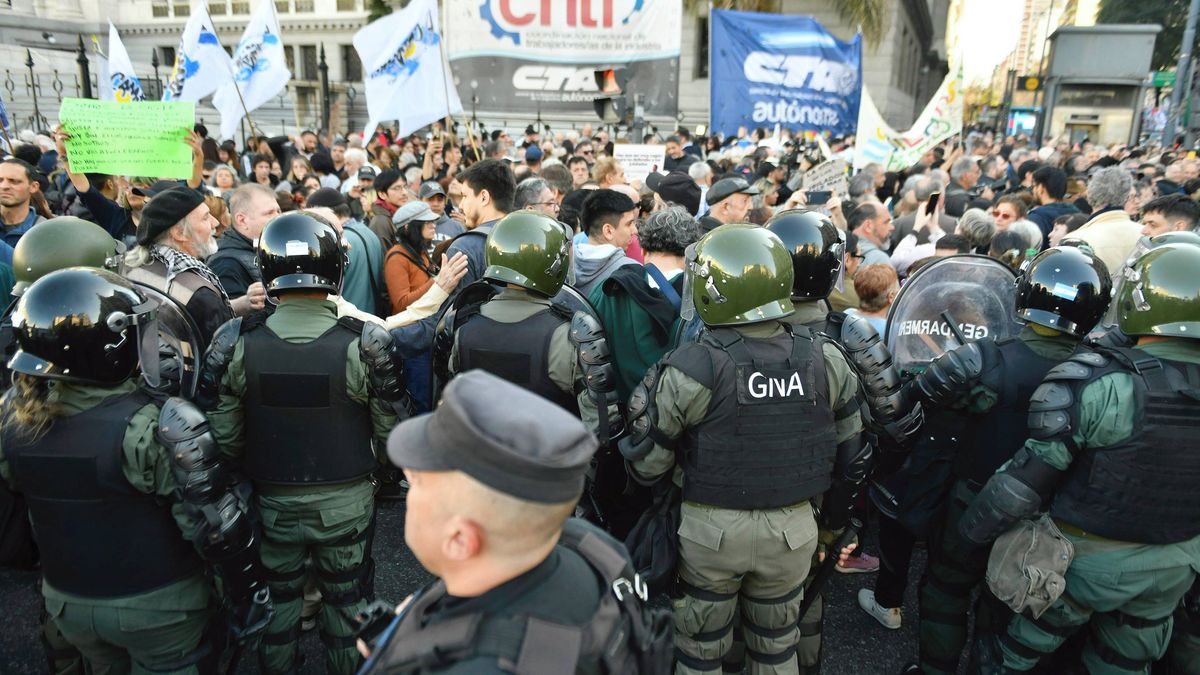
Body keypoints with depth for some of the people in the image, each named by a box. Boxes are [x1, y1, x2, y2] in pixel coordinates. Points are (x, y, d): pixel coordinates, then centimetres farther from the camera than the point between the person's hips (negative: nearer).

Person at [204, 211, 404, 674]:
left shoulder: (235, 343, -16)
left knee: (276, 602, 25)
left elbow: (223, 437, -8)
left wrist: (251, 474, 12)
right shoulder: (366, 342, -21)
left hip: (269, 502, 2)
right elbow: (392, 432, -12)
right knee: (347, 605, 21)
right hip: (347, 501, -1)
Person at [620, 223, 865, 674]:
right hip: (794, 527, 3)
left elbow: (647, 463, -11)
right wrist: (836, 518, 20)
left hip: (710, 529, -3)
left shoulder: (690, 370, -20)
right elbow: (850, 455, 4)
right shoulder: (826, 362, -8)